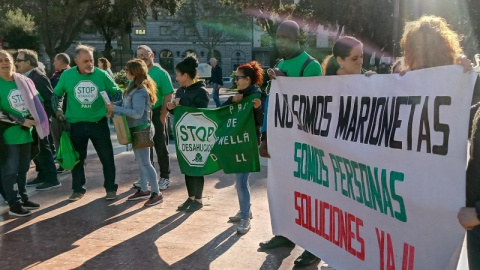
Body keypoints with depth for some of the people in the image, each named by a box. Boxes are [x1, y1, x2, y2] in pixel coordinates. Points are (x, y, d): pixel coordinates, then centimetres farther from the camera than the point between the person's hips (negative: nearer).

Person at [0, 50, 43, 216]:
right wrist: (21, 121, -16)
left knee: (23, 169, 16)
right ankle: (14, 205, 10)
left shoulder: (24, 81, 7)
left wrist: (35, 121, 7)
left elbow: (36, 102, 17)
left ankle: (23, 198, 28)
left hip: (27, 133, 6)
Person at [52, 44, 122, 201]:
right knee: (77, 158, 12)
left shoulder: (101, 75, -6)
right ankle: (78, 189, 27)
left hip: (99, 123, -1)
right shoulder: (67, 75, -4)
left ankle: (111, 188, 20)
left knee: (107, 157, 5)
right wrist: (58, 110, -1)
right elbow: (56, 94, 11)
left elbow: (117, 92, 5)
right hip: (76, 125, 1)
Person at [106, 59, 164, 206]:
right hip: (136, 129, 10)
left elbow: (137, 113, -29)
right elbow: (126, 102, 12)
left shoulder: (139, 91, -23)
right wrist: (114, 107, -7)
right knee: (140, 161, 17)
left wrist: (115, 108, -26)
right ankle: (144, 190, 29)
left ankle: (156, 194, 4)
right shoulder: (134, 86, 6)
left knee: (145, 163, -4)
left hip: (141, 129, -10)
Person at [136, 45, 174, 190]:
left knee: (161, 147, 3)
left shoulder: (161, 73, -8)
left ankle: (165, 177, 14)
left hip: (156, 114, -5)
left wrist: (163, 115, -16)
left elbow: (168, 95, -12)